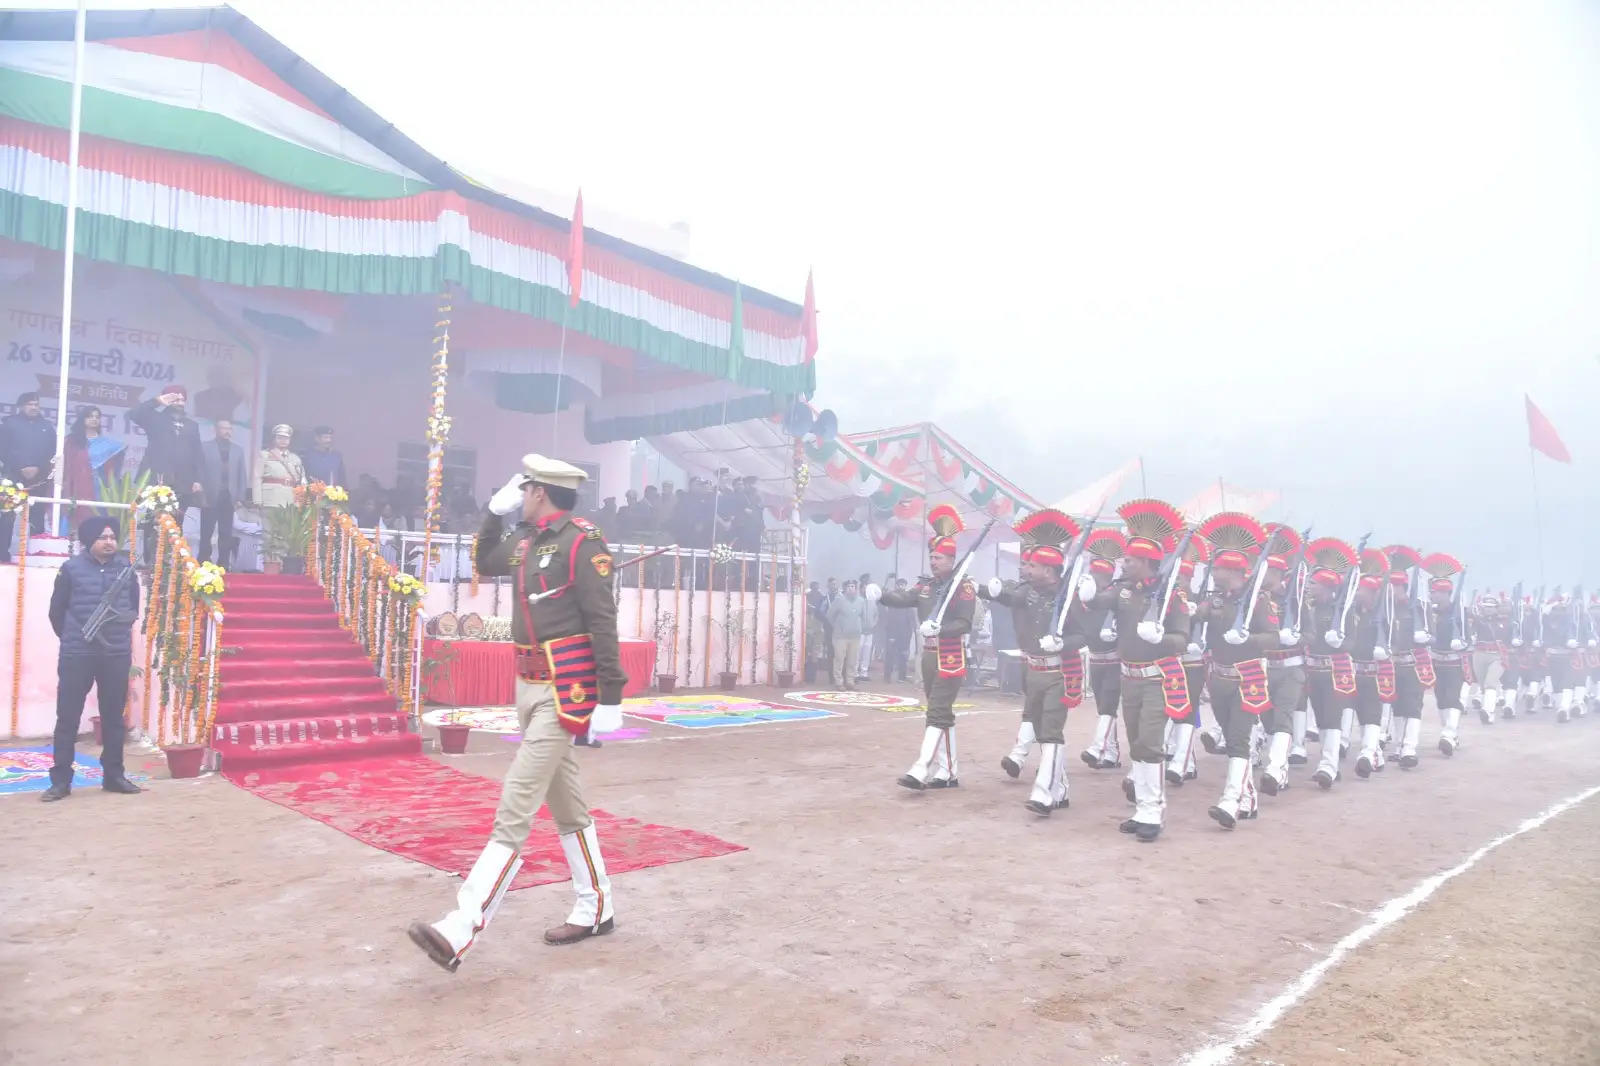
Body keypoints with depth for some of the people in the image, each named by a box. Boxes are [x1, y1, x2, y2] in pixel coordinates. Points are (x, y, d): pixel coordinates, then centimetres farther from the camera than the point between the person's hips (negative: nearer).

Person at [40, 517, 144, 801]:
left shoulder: (126, 567, 4)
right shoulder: (72, 568, -4)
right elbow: (57, 610, 5)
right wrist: (70, 638, 11)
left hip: (117, 654, 2)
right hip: (77, 655, -2)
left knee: (114, 717, 9)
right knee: (67, 718, 2)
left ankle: (113, 776, 18)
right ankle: (61, 780, 10)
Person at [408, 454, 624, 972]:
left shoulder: (582, 542, -15)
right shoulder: (527, 541, 11)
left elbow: (603, 622, -18)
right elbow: (485, 563, 31)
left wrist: (610, 696, -20)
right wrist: (494, 511, 18)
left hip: (563, 694, -9)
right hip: (530, 689, 9)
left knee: (515, 810, -11)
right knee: (566, 804, 16)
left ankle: (459, 932, -11)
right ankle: (595, 909, 28)